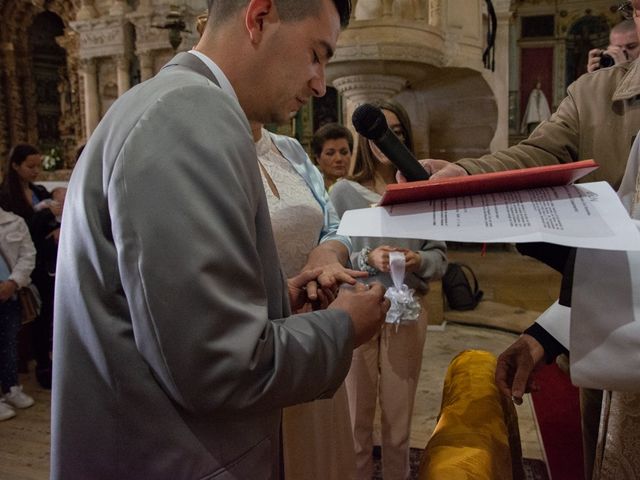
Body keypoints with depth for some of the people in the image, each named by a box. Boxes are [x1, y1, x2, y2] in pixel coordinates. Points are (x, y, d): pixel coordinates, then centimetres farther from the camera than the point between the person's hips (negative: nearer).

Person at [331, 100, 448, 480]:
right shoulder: (344, 192, -2)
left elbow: (441, 257, 4)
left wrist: (419, 261, -17)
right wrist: (368, 259, -22)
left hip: (407, 314, 2)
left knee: (399, 419, 14)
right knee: (357, 417, 9)